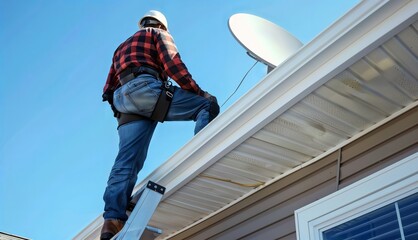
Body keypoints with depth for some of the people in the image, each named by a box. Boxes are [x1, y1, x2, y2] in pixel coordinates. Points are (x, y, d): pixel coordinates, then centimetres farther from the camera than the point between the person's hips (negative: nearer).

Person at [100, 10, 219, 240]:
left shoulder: (122, 46, 41)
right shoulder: (159, 34, 21)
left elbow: (109, 89, 31)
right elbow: (172, 63, 0)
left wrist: (121, 110, 31)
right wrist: (199, 92, -1)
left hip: (124, 100, 7)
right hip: (146, 88, -6)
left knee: (126, 162, -5)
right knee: (208, 104, -3)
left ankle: (113, 219, -18)